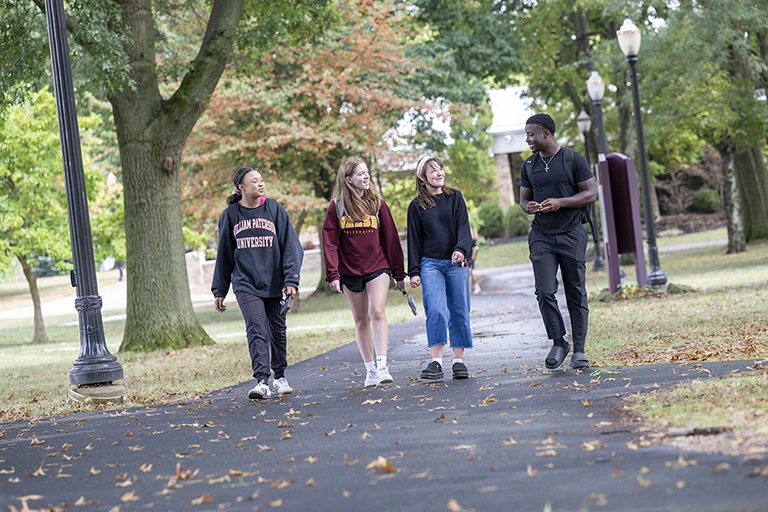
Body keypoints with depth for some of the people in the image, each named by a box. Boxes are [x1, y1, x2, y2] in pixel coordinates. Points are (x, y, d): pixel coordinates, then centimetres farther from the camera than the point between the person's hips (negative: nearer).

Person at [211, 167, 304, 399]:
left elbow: (290, 246, 0)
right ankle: (262, 381, -20)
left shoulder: (275, 209, 2)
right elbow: (224, 255, 12)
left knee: (277, 332, 10)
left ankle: (279, 377, 27)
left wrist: (291, 280, -10)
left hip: (274, 284, 1)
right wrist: (219, 291, 12)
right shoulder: (230, 215, 5)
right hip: (246, 284, -1)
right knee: (256, 329, -15)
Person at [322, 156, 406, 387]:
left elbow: (391, 238, 7)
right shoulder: (337, 206, 0)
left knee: (377, 312, -17)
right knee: (361, 320, 7)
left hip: (378, 268, 0)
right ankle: (370, 369, 16)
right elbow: (330, 242, -1)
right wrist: (333, 275, -9)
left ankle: (382, 366, -18)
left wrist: (399, 274, 7)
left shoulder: (377, 203, 4)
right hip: (350, 272, 0)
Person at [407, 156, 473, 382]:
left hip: (456, 263, 1)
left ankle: (459, 361, 8)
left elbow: (463, 227, -1)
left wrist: (461, 249, -20)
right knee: (436, 310, -15)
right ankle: (436, 362, -15)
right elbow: (414, 239, 8)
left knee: (459, 312, 2)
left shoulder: (455, 197, 8)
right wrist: (414, 271, 2)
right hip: (430, 264, -1)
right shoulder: (416, 206, 7)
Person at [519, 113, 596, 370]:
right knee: (545, 291, -11)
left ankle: (578, 349, 7)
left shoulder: (573, 159, -2)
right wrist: (529, 207, -6)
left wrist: (560, 202, -16)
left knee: (576, 293, 1)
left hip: (571, 234, -3)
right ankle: (558, 343, 3)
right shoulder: (528, 166, 11)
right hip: (541, 236, 3)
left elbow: (591, 193, -3)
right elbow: (524, 199, 19)